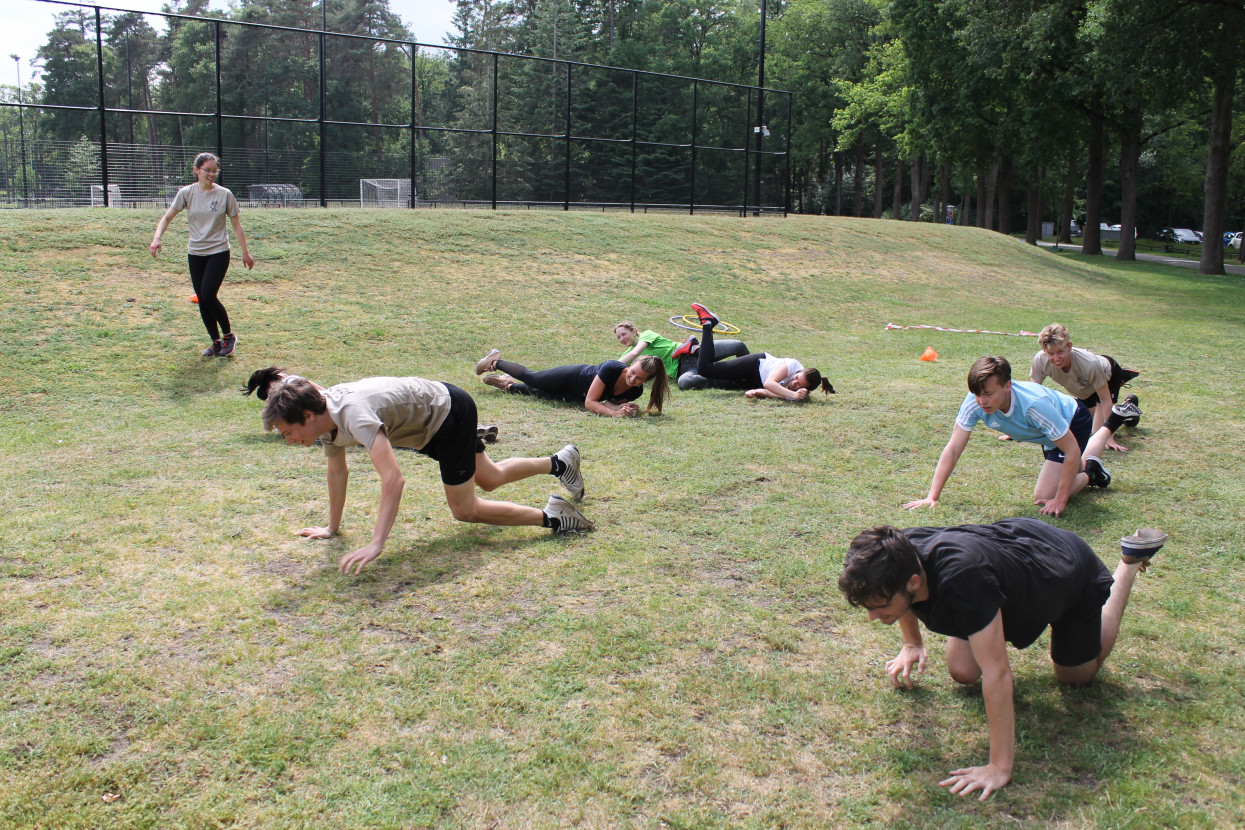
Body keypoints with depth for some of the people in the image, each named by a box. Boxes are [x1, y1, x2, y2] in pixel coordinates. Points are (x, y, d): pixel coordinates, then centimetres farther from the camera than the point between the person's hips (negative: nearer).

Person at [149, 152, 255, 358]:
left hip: (219, 252, -3)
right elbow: (167, 217, 0)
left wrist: (245, 252, 6)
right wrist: (157, 238, -17)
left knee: (208, 296, -16)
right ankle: (216, 342, 17)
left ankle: (228, 335, 4)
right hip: (195, 253, 3)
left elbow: (236, 225, 4)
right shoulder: (187, 193, -1)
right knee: (202, 300, 5)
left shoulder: (224, 195, -4)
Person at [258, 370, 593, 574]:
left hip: (448, 411, -9)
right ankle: (560, 463, 46)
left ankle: (551, 518, 2)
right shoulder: (325, 416, -10)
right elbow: (337, 472, 7)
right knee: (491, 479, 24)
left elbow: (394, 479, -47)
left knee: (465, 509, -7)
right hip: (431, 422, 9)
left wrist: (376, 544, -50)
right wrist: (332, 528, 14)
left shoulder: (354, 415, -38)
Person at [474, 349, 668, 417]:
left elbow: (610, 402, -14)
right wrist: (614, 413, -50)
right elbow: (590, 402, -39)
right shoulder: (611, 368, -42)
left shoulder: (636, 391, -26)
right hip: (575, 376, -4)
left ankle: (510, 386, 48)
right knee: (531, 378, 19)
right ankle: (494, 362, 43)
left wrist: (624, 407, -34)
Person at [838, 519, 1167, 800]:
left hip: (1071, 571, -5)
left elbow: (997, 673, -45)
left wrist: (1000, 767, -41)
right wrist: (912, 643, 8)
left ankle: (1130, 561, 32)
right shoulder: (898, 556, -27)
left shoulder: (960, 580, -49)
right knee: (963, 673, 4)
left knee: (1076, 676, 22)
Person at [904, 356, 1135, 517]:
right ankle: (1110, 425, 59)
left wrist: (1060, 499, -35)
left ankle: (1091, 473, 10)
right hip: (1048, 433, 6)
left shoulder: (1034, 404, -46)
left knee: (1044, 496, -17)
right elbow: (953, 449, -29)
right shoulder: (975, 402, -33)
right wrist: (932, 497, -35)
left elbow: (1072, 451, -37)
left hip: (1073, 421, -6)